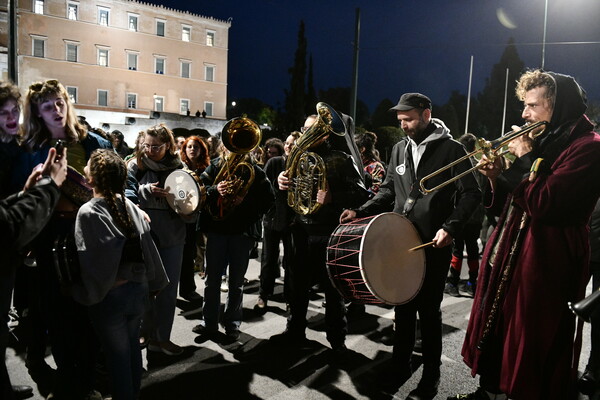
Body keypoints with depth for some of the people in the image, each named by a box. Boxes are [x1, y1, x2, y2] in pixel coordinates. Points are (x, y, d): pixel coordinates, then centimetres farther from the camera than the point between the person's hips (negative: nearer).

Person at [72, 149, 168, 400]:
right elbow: (147, 246, 1)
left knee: (117, 353, 12)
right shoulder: (130, 206, -3)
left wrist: (87, 295, -3)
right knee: (132, 344, 21)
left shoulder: (88, 213, -17)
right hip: (137, 287, 5)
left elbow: (90, 261, -17)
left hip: (109, 295, -5)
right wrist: (155, 281, 12)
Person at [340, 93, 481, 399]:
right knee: (403, 307, 15)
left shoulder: (451, 149, -7)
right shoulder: (399, 149, 11)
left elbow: (471, 194, -9)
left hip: (434, 244, -5)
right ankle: (400, 365, 32)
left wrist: (450, 227, -22)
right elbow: (388, 190, 16)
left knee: (428, 310, 6)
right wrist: (361, 212, 2)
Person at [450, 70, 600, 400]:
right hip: (507, 255, 9)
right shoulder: (543, 142, 15)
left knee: (533, 346, 3)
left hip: (544, 264, -9)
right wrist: (497, 178, -1)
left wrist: (526, 159, -14)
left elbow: (542, 204, -26)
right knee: (495, 327, 19)